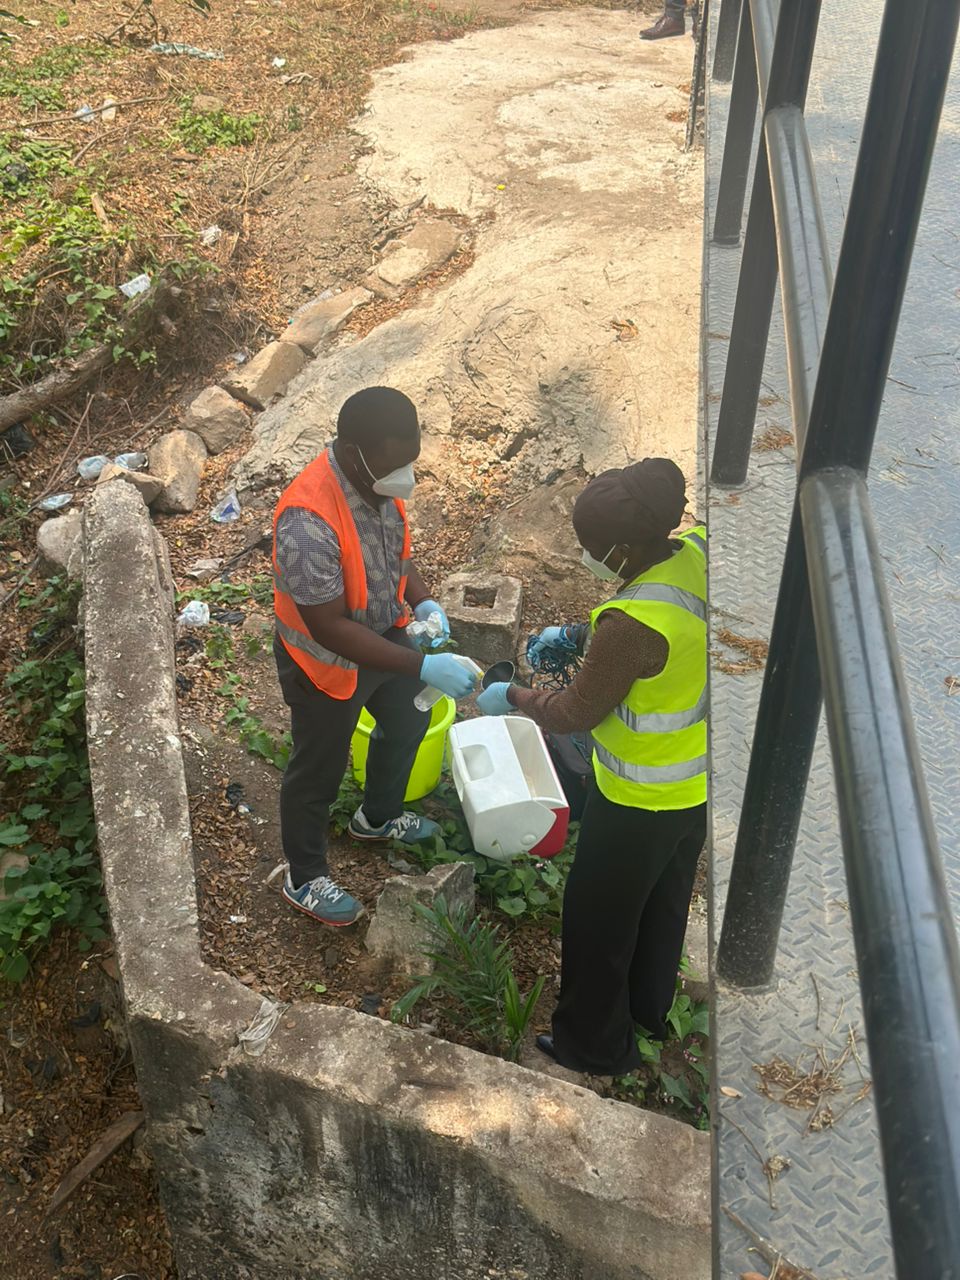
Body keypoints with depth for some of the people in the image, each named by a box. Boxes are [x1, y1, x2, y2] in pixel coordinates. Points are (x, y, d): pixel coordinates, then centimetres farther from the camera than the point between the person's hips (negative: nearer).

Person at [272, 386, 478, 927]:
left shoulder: (381, 481, -13)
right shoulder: (309, 518, -38)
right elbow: (331, 628, -35)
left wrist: (423, 601, -12)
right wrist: (423, 667, -36)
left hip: (385, 635, 8)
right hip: (327, 662, -8)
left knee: (409, 722, 28)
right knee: (319, 770, 13)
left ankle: (379, 816, 57)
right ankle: (305, 879, 40)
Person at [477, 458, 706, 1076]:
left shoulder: (632, 624, -37)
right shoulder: (695, 550, -12)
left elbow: (578, 712, -21)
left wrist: (512, 697, -4)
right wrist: (576, 636, 5)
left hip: (642, 802, -8)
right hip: (699, 781, 8)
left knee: (599, 915, 16)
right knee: (666, 898, 29)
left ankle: (597, 1043, 38)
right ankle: (649, 1008, 54)